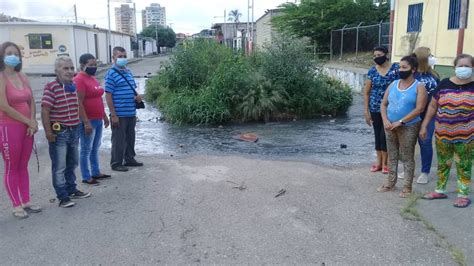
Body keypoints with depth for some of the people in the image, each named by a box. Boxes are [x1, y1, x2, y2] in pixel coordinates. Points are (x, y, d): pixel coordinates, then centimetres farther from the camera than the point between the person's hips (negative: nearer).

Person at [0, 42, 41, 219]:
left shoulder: (23, 77, 9)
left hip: (27, 127, 7)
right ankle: (17, 206, 12)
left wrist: (33, 122, -5)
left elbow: (31, 102, 10)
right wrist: (28, 121, -13)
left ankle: (26, 202, 21)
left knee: (23, 167, 13)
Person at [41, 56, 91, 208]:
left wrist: (79, 127, 20)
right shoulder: (51, 87, -13)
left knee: (72, 163, 19)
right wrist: (48, 132, -20)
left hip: (74, 131, 8)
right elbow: (45, 111, -16)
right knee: (59, 167, 0)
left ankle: (71, 189, 34)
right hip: (59, 132, -8)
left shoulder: (74, 86, 9)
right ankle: (63, 197, 8)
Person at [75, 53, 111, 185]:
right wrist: (86, 122, -22)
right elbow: (79, 103, -19)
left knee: (95, 148, 16)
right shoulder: (79, 80, -14)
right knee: (86, 149, 0)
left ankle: (96, 173, 26)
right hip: (88, 121, -9)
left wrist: (104, 116, 21)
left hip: (98, 120, 9)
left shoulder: (93, 78, 14)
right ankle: (86, 177, 7)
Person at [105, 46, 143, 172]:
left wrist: (138, 97, 0)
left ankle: (129, 159, 31)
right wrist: (113, 115, -17)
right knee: (119, 139, 2)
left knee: (130, 138, 17)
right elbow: (108, 95, -13)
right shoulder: (111, 74, -11)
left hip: (131, 113, 7)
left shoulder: (128, 72, 12)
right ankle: (116, 163, 14)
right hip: (119, 115, -7)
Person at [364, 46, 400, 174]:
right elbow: (366, 92, 5)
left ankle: (385, 163, 17)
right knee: (377, 135, 11)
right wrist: (366, 111, 1)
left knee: (385, 135, -1)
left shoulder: (396, 68, -6)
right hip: (375, 109, 3)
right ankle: (379, 161, 25)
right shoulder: (372, 71, 1)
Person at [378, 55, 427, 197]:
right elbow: (384, 104, 7)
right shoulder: (393, 84, 7)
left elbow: (419, 109, -16)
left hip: (408, 127, -5)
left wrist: (400, 122, -20)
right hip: (390, 126, 5)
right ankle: (390, 183, 24)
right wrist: (385, 121, -9)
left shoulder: (419, 87, -7)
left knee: (407, 157, 1)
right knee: (392, 156, 13)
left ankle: (407, 187, 11)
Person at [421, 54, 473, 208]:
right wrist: (424, 125, 5)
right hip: (442, 134, 2)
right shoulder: (445, 84, 2)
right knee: (443, 163, 14)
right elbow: (433, 106, 7)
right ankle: (440, 190, 28)